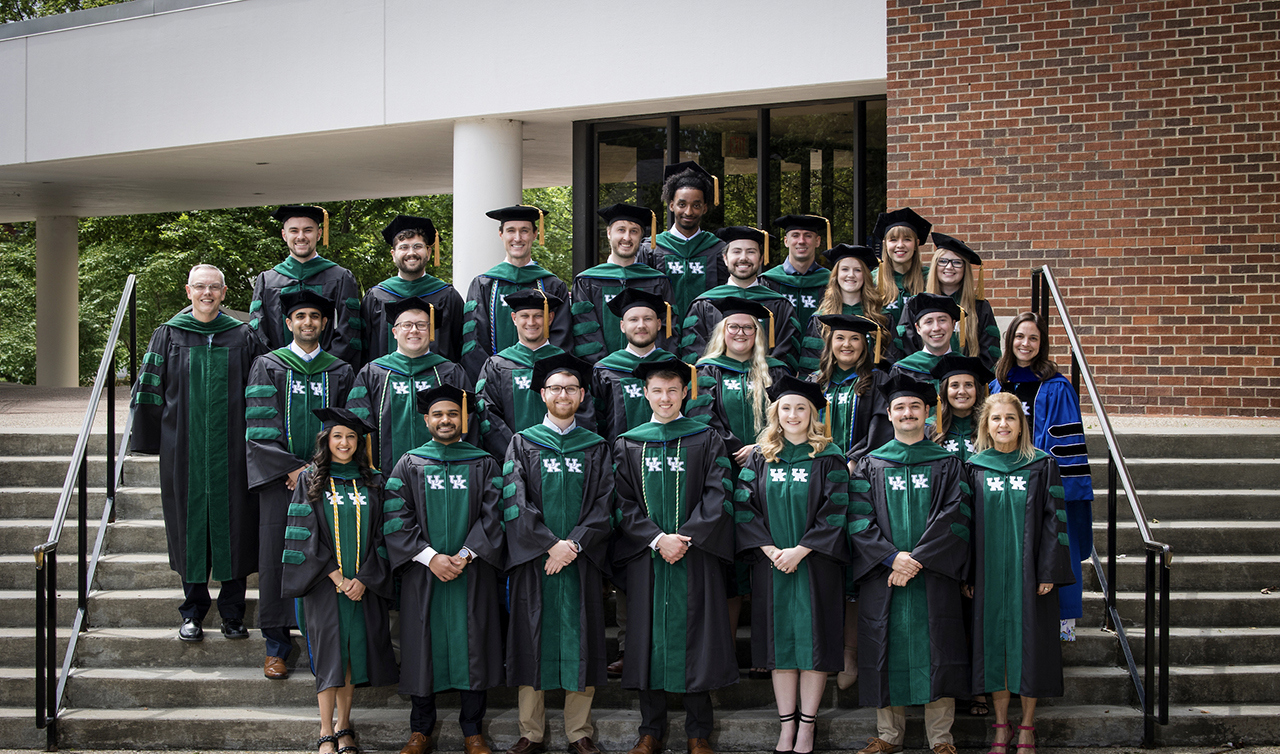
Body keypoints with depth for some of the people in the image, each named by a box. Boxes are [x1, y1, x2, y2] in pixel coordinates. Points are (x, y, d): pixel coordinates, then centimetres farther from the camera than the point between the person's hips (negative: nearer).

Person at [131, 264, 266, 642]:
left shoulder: (243, 338, 5)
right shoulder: (168, 336, 5)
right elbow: (149, 390, 6)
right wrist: (147, 440, 1)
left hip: (231, 451, 0)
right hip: (183, 451, 0)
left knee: (232, 523, 2)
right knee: (189, 524, 5)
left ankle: (232, 611, 12)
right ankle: (193, 610, 16)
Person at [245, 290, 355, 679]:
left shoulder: (339, 372, 11)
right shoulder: (268, 366, 6)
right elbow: (261, 427, -2)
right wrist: (293, 468, -11)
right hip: (278, 477, -1)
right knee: (276, 556, -2)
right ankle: (277, 645, 6)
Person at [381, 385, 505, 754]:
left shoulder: (484, 464, 7)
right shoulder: (409, 465, 6)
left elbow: (492, 516, -1)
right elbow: (397, 519, -2)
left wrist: (465, 555, -13)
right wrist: (430, 557, -13)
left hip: (472, 574, 0)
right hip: (422, 574, 0)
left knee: (472, 647, 2)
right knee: (423, 647, 3)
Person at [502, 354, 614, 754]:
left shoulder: (596, 448, 11)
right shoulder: (522, 443, 7)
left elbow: (604, 504, 2)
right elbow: (514, 501, -4)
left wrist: (575, 545, -13)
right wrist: (551, 544, -14)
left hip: (582, 562, 1)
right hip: (533, 562, -1)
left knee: (580, 645, 2)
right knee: (533, 644, 1)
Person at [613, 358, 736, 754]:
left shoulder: (706, 440, 6)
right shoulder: (628, 445, 9)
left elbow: (716, 496, -3)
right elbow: (625, 503, 2)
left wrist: (685, 537, -14)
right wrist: (657, 539, -12)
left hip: (695, 556, -1)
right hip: (646, 557, 1)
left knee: (695, 637, 0)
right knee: (650, 637, 3)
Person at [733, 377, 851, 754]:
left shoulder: (829, 458, 0)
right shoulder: (760, 457, 7)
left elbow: (834, 511, -6)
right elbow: (744, 507, 2)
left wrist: (800, 551, -14)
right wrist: (770, 550, -11)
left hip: (816, 564, -2)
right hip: (771, 564, 2)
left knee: (813, 639, -1)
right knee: (780, 641, 4)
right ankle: (786, 724, 10)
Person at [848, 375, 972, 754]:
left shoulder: (947, 465, 9)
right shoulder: (869, 466, 11)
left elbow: (954, 518, -3)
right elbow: (859, 520, 0)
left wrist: (916, 559, -14)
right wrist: (892, 558, -15)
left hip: (934, 577, -1)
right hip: (882, 578, 1)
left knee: (936, 652, -2)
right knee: (887, 652, 1)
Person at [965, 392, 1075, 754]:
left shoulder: (1042, 465, 1)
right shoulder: (975, 468, 5)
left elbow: (1053, 519, -3)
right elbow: (965, 523, 6)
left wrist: (1049, 572, -10)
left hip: (1028, 572, -1)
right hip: (988, 572, 2)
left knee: (1027, 642, 1)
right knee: (993, 642, 4)